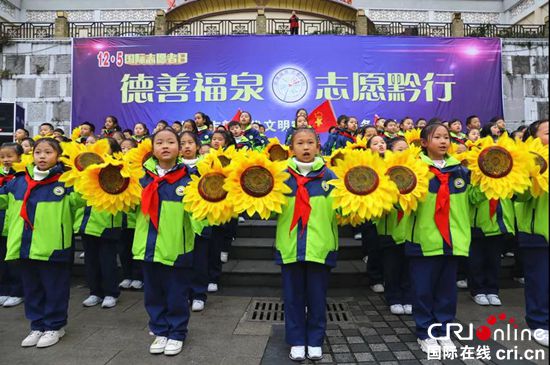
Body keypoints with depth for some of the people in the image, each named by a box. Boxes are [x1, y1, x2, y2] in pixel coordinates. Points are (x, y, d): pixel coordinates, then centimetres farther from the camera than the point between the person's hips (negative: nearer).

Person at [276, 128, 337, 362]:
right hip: (290, 245, 0)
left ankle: (315, 341, 29)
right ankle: (296, 341, 28)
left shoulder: (328, 175, 1)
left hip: (320, 245, 0)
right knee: (293, 296, 11)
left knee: (317, 296, 11)